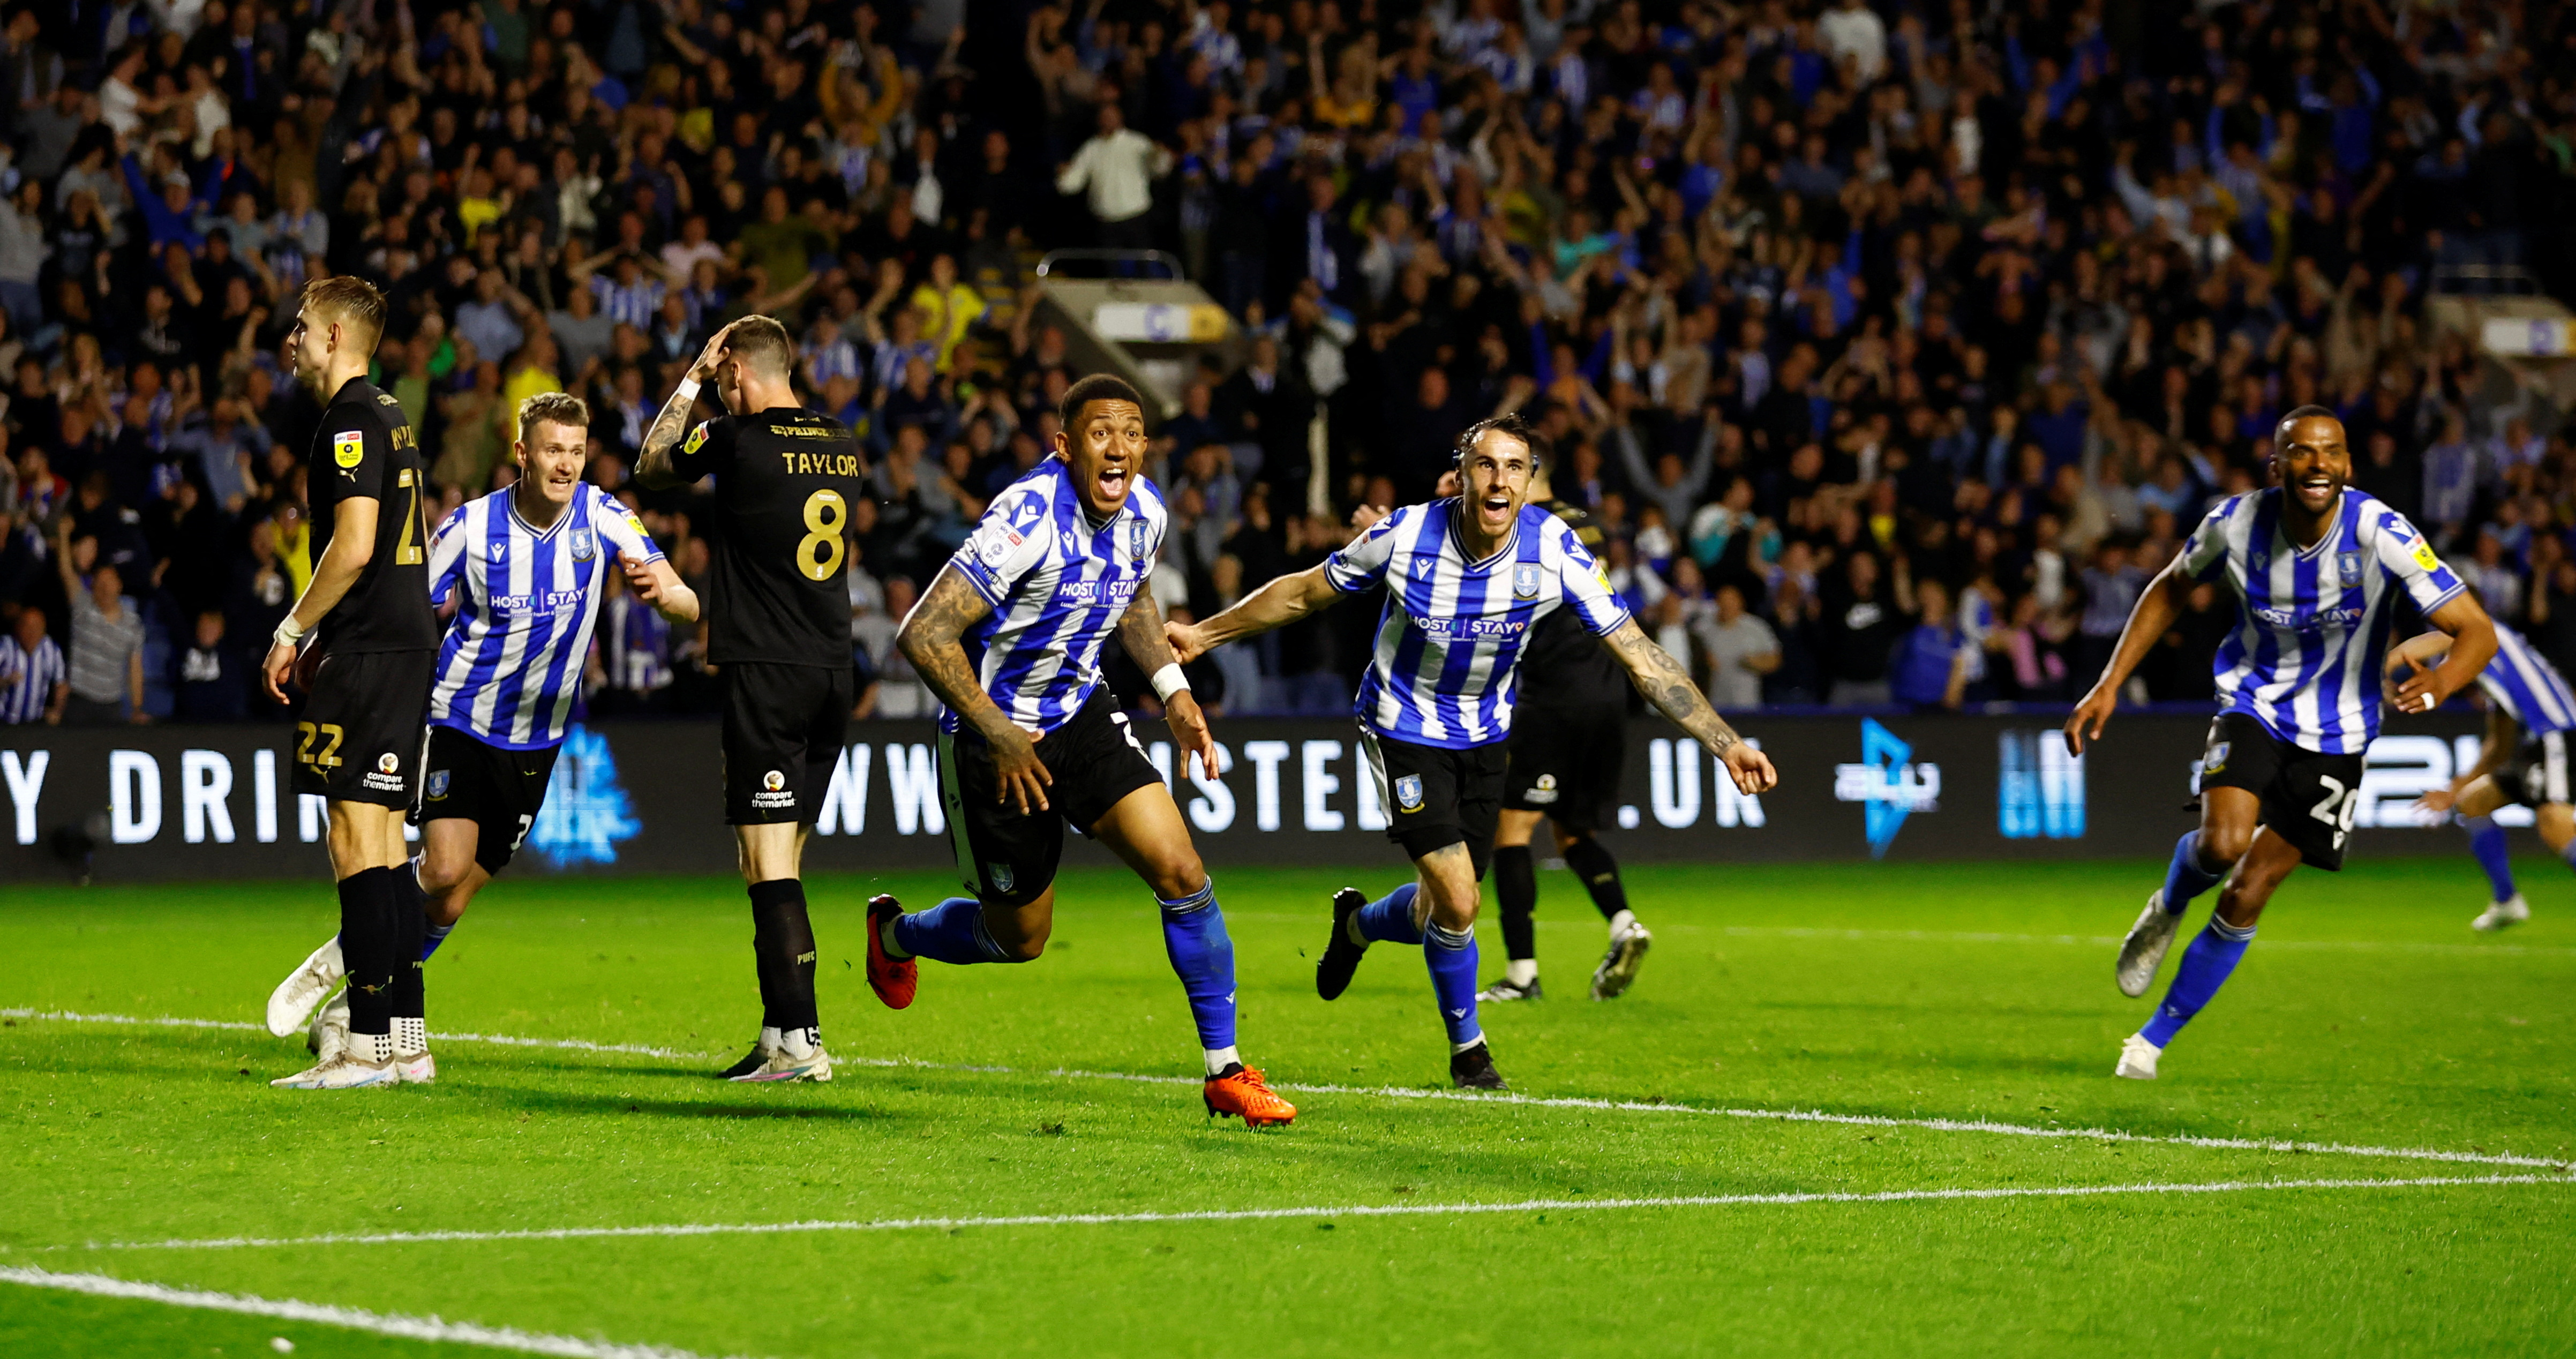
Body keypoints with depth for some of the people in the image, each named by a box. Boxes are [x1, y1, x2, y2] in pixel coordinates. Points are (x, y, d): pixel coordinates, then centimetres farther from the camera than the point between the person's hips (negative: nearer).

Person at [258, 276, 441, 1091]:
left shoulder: (350, 420, -11)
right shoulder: (389, 418, 19)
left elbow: (353, 547, -20)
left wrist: (292, 631, -10)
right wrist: (320, 641, 22)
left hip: (369, 655, -10)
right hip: (406, 643, 10)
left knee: (358, 841, -10)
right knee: (384, 843, 11)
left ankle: (368, 1046, -13)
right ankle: (407, 1041, 12)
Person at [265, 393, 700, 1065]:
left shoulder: (601, 517, -8)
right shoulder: (471, 526, -12)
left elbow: (688, 606, -14)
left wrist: (665, 592, -37)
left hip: (535, 742, 3)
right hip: (460, 719, -3)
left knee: (454, 899, 5)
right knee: (444, 866, -21)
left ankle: (349, 1015, 21)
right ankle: (343, 957, 3)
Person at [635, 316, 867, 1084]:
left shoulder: (740, 438, -11)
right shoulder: (841, 445, 10)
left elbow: (651, 469, 8)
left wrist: (690, 384, 16)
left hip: (765, 672, -7)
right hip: (832, 668, 7)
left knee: (768, 861, -8)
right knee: (780, 862, 14)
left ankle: (801, 1041, -14)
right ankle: (779, 1034, 15)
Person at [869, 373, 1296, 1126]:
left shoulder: (1144, 512, -6)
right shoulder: (1030, 519, -29)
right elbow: (924, 635, -29)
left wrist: (1173, 691, 8)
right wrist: (997, 735, -24)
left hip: (1081, 714, 6)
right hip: (997, 735, -5)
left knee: (1182, 874, -10)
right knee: (1020, 938, 10)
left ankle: (1224, 1071, 1)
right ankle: (896, 934, 43)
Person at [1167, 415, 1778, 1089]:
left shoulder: (1553, 549, -20)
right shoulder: (1405, 535, -23)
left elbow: (1643, 659, -18)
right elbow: (1305, 592, -4)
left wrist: (1727, 745, -23)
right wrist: (1205, 634, 1)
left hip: (1483, 738, 3)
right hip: (1405, 732, -3)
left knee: (1444, 909, 10)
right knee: (1457, 902, -14)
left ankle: (1357, 924, 47)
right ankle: (1467, 1047, 13)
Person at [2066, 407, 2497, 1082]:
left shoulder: (2381, 534, -23)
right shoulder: (2238, 522, -15)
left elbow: (2477, 632, -23)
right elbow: (2170, 590, 6)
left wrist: (2442, 680, -46)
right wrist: (2109, 684, 0)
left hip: (2334, 738, -1)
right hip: (2253, 704, 1)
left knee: (2248, 894, -1)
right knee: (2224, 843, -27)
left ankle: (2156, 1036, 18)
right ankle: (2167, 910, 10)